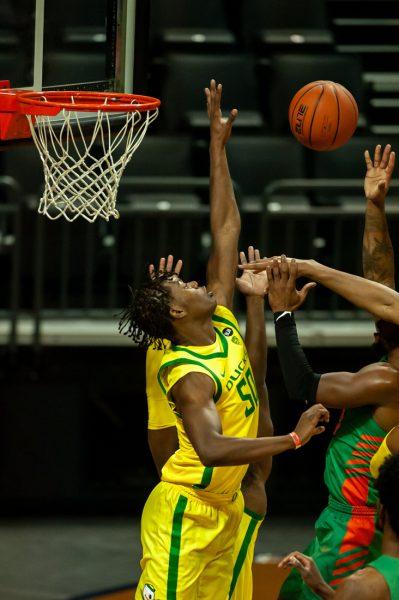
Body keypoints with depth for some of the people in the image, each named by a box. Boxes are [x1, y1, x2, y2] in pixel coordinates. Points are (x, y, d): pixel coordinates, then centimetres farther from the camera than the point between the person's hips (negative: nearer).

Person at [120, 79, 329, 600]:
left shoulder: (223, 322, 5)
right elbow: (211, 448, -36)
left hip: (224, 511, 9)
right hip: (184, 514, -9)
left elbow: (226, 229, 10)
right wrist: (294, 439, -35)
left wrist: (219, 144, 11)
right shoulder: (189, 376, -20)